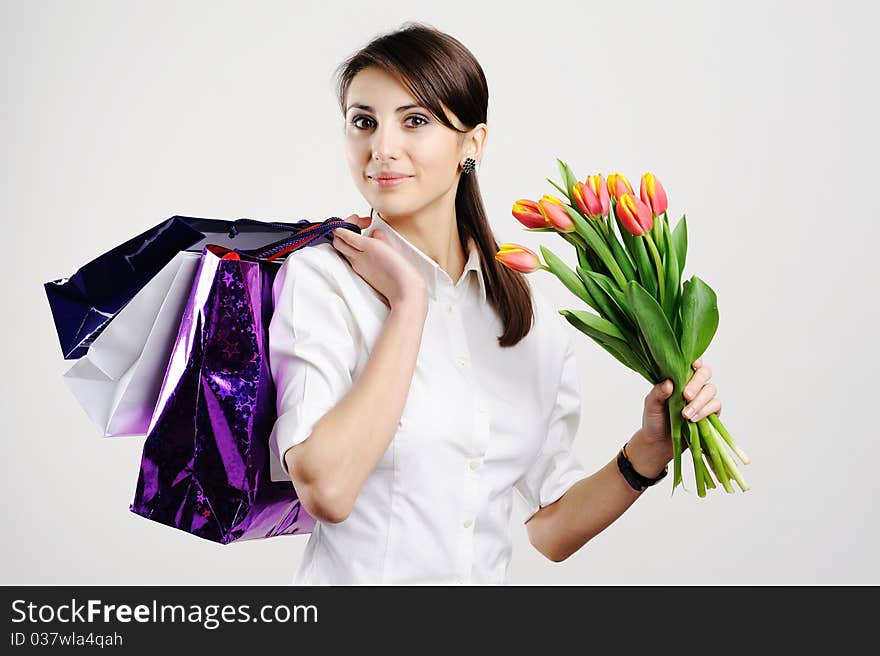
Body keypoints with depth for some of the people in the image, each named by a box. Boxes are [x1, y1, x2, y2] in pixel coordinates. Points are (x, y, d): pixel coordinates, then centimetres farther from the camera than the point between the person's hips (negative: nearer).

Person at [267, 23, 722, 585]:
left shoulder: (535, 318, 1)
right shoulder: (319, 279, -10)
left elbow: (551, 527, 5)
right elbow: (326, 490, -23)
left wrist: (649, 449, -9)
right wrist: (409, 302, -18)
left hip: (488, 576, 3)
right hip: (357, 577, -2)